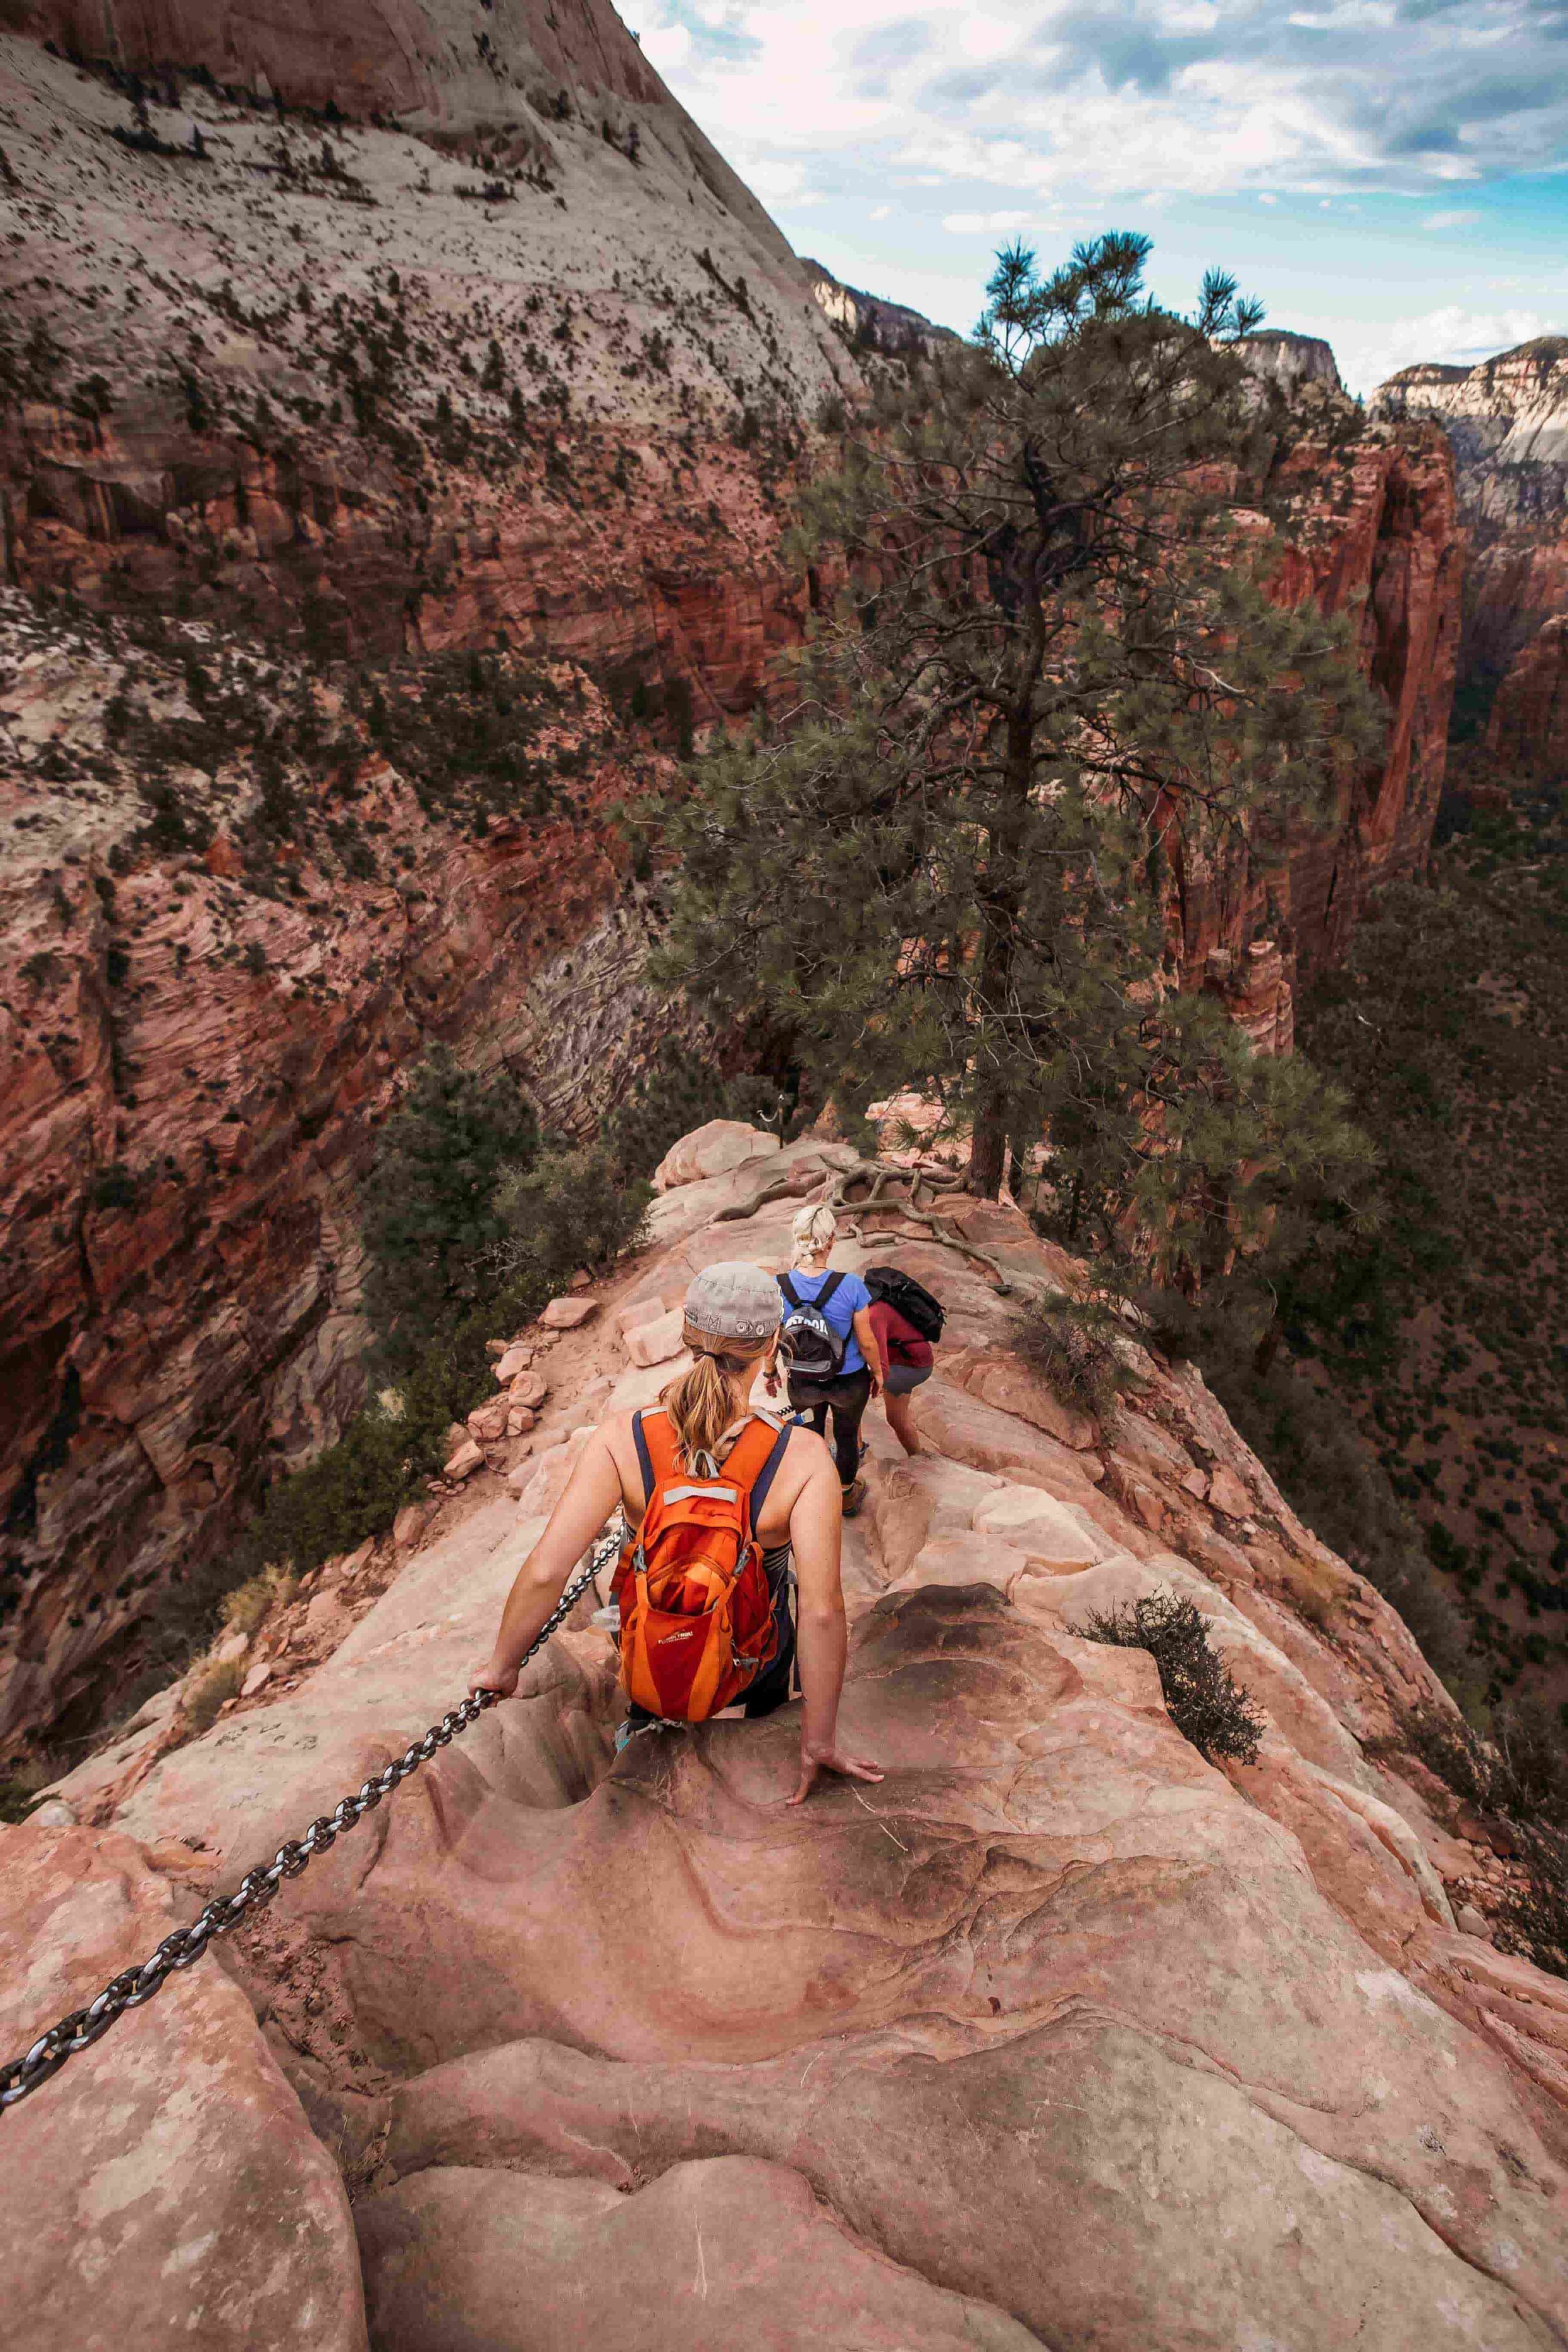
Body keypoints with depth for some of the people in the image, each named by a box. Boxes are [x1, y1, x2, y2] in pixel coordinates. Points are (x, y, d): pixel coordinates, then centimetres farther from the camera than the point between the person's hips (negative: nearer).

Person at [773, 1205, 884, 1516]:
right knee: (846, 1437, 26)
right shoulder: (850, 1285, -27)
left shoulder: (778, 1287, -22)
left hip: (802, 1383, 1)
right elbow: (867, 1342, -15)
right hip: (850, 1383, -1)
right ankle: (847, 1496, 50)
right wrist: (877, 1371, 4)